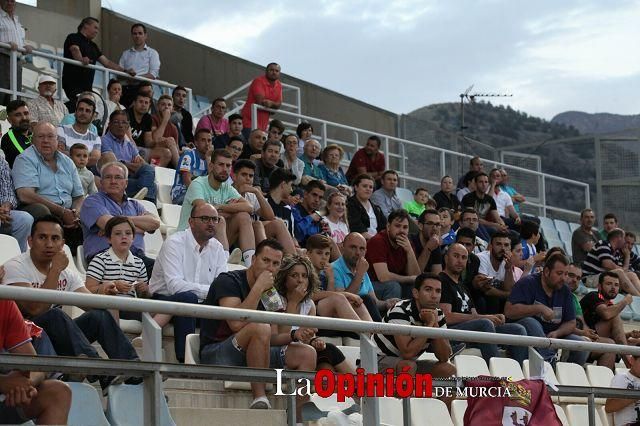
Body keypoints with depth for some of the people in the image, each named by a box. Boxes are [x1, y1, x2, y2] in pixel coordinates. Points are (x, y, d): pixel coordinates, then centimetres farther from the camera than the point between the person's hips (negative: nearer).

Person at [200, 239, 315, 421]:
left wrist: (294, 335, -6)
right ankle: (259, 400, -30)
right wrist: (258, 288, -22)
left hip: (251, 355, 8)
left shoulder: (269, 293, 13)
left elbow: (269, 340, 14)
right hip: (216, 355, -8)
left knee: (307, 354, -4)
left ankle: (296, 420, -11)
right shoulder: (228, 280, -10)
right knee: (260, 327, -34)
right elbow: (236, 324, -27)